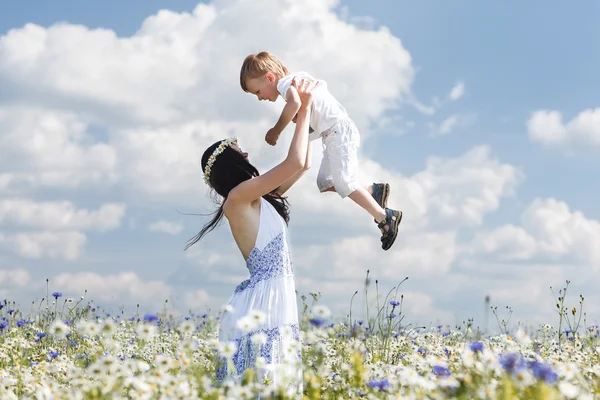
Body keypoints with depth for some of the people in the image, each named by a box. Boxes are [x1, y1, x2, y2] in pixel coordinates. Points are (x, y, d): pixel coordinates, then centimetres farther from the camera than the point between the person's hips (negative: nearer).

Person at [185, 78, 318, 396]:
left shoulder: (257, 199, 19)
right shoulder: (239, 197, -7)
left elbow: (302, 167, 27)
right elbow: (294, 163, -11)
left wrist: (305, 111, 24)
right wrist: (304, 109, -1)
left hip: (275, 303, 10)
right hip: (261, 307, -10)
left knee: (274, 388, 5)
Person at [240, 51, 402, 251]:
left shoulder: (285, 82, -14)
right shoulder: (296, 81, 16)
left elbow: (295, 103, -36)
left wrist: (276, 131, -26)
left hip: (340, 131, -11)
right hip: (333, 135, 11)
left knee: (343, 182, -19)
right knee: (324, 183, 6)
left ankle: (385, 218, -14)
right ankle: (375, 190, 11)